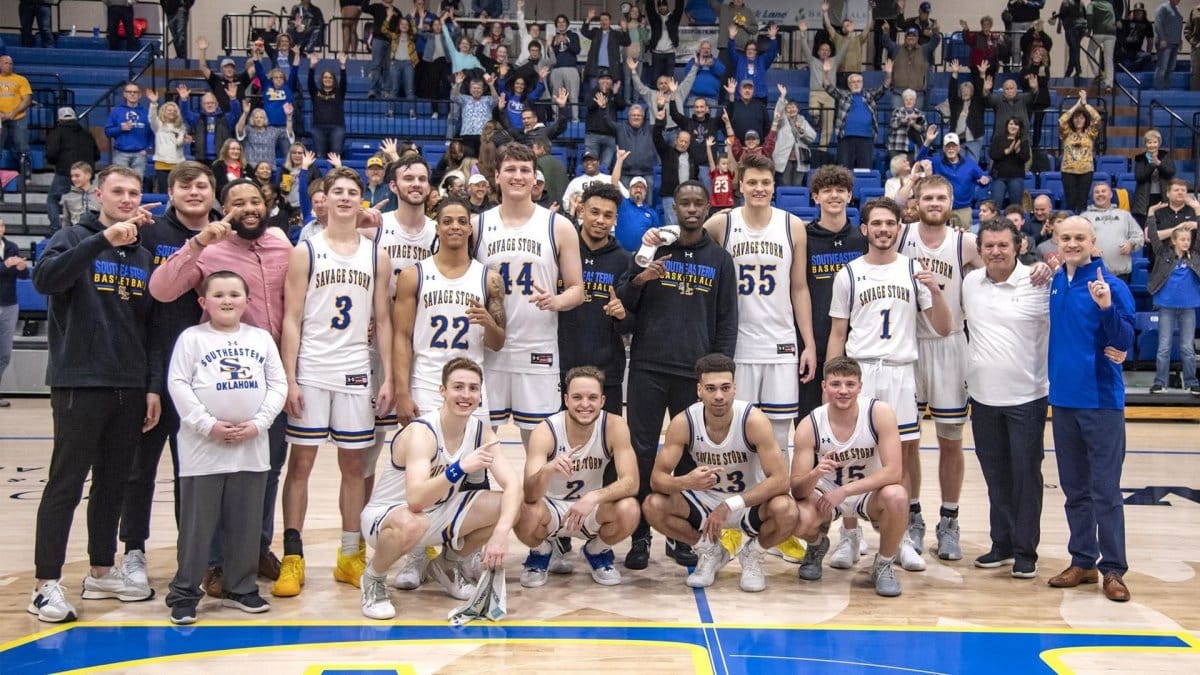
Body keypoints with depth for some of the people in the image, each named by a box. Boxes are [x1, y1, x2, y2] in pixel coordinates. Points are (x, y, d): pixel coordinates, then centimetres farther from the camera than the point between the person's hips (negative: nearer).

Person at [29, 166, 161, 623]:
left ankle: (102, 572, 23)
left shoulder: (143, 256, 14)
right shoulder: (73, 239, -1)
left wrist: (154, 385, 8)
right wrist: (103, 238, -28)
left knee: (113, 483, 12)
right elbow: (44, 279, -22)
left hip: (130, 389, 5)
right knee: (66, 484, -2)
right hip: (79, 384, -5)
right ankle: (46, 584, 3)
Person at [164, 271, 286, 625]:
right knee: (197, 524, 1)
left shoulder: (261, 339, 9)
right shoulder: (192, 338, 0)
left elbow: (278, 385, 6)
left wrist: (257, 424, -7)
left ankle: (241, 588, 23)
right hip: (203, 449, -3)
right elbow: (178, 384, -7)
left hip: (251, 448, 3)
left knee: (246, 523, 10)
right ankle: (184, 594, 10)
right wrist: (209, 425, -14)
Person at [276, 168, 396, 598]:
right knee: (301, 461, 0)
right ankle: (292, 558, 5)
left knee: (353, 464, 7)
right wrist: (290, 379, -11)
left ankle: (351, 556, 17)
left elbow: (382, 320, 9)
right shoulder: (305, 252, 0)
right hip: (310, 371, -2)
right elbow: (291, 320, -3)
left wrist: (387, 377, 2)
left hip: (356, 372, 3)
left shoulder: (377, 256, 8)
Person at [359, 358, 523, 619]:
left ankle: (449, 564, 13)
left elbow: (513, 484, -17)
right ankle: (373, 578, -7)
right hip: (384, 516, -6)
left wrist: (501, 532, -34)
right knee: (411, 524, -42)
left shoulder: (481, 432, -8)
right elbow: (415, 500, -41)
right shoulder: (421, 433, -28)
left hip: (438, 514, 6)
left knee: (507, 507, -13)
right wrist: (460, 468, -53)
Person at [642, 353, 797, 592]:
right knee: (653, 506, -25)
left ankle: (752, 554, 1)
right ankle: (710, 552, 3)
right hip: (704, 503, 2)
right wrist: (686, 482, -42)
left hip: (751, 503, -2)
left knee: (786, 510, -34)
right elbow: (657, 478, -17)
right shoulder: (683, 423, -18)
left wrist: (730, 506, -35)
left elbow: (780, 480, -26)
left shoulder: (754, 420, -24)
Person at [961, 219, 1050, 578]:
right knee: (995, 475, 13)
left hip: (1027, 396, -4)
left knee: (1026, 474, 2)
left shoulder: (1038, 283, -9)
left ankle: (1025, 550, 12)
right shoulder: (970, 282, 5)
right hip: (983, 396, 4)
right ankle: (1001, 543, 25)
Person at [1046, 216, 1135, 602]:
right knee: (1074, 488, 13)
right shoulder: (1054, 284, 6)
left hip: (1101, 401, -5)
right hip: (1063, 399, 6)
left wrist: (1106, 307, -29)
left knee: (1105, 490, -1)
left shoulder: (1111, 286, -10)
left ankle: (1113, 569, 8)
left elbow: (1124, 343, -16)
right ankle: (1082, 561, 23)